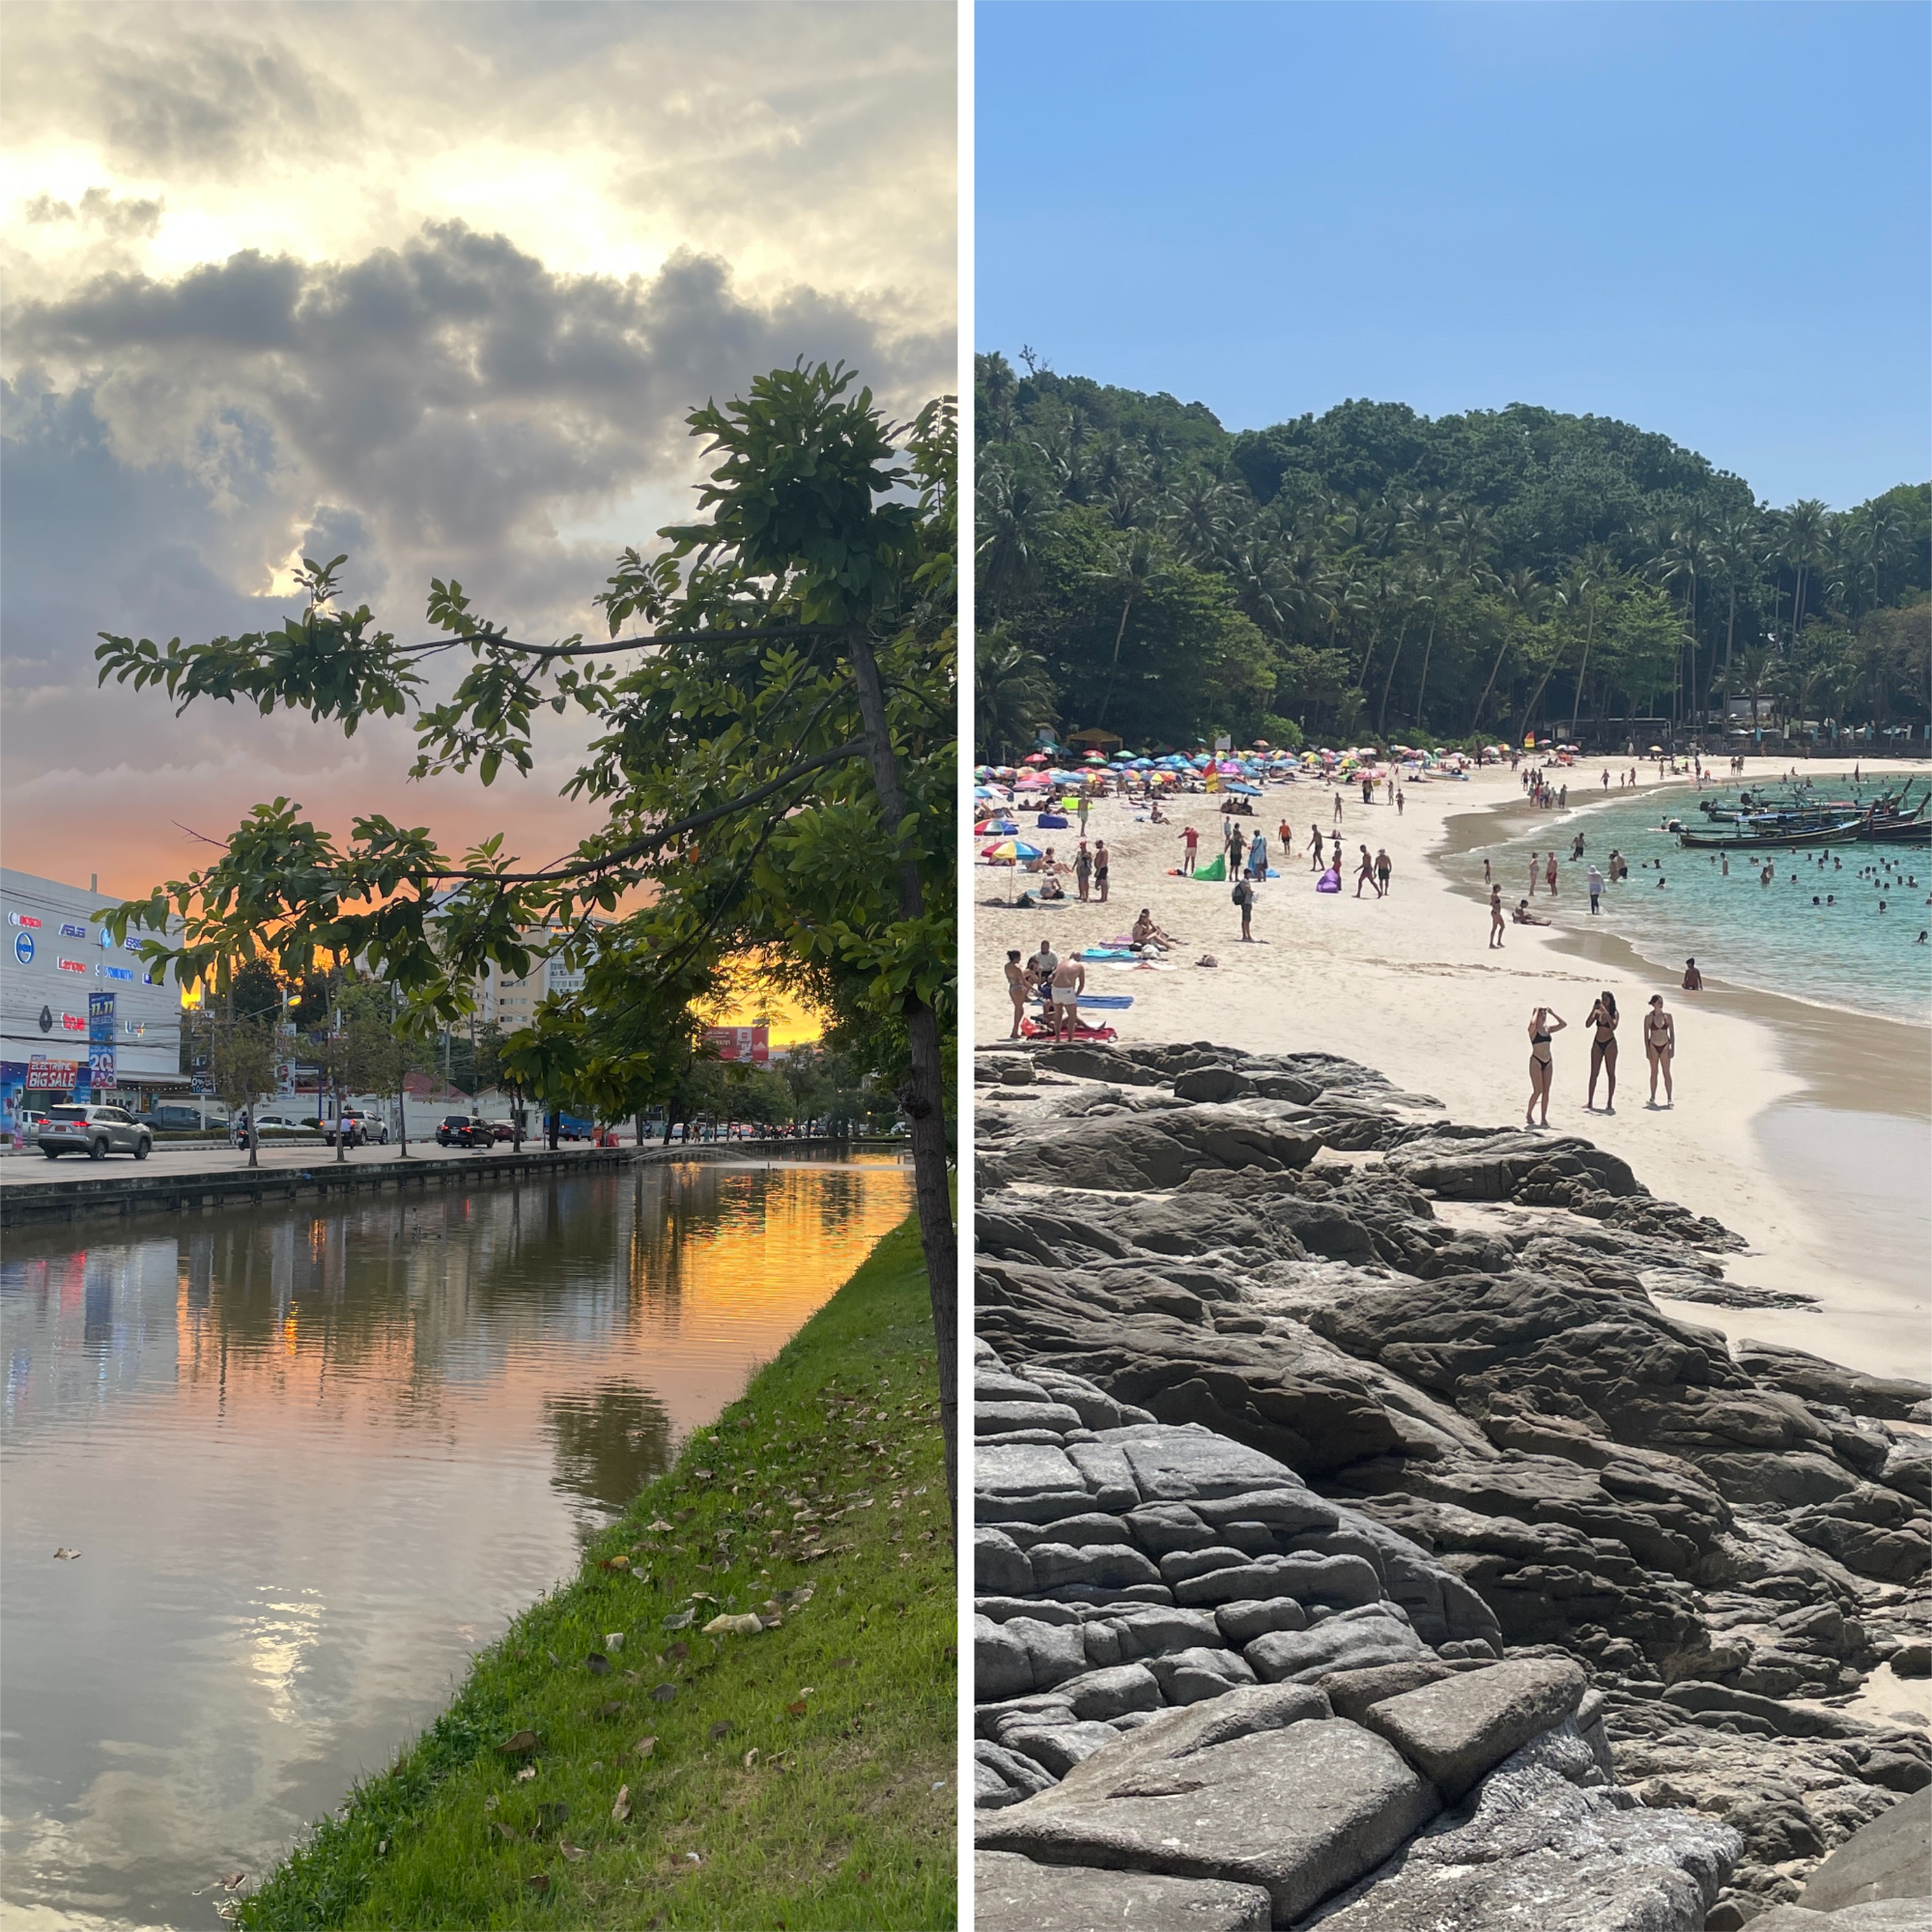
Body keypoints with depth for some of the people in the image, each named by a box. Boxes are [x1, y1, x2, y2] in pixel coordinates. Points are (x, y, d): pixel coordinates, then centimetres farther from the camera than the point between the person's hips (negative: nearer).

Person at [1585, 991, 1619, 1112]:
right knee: (1593, 1073, 4)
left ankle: (1609, 1102, 5)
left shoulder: (1614, 1013, -5)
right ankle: (1590, 1102, 7)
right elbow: (1587, 1024, -9)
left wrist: (1606, 1012, -25)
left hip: (1610, 1044, -3)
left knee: (1611, 1073, 2)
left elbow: (1613, 1026, -23)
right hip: (1597, 1043, 3)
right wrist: (1593, 1010, -16)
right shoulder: (1598, 1012, 2)